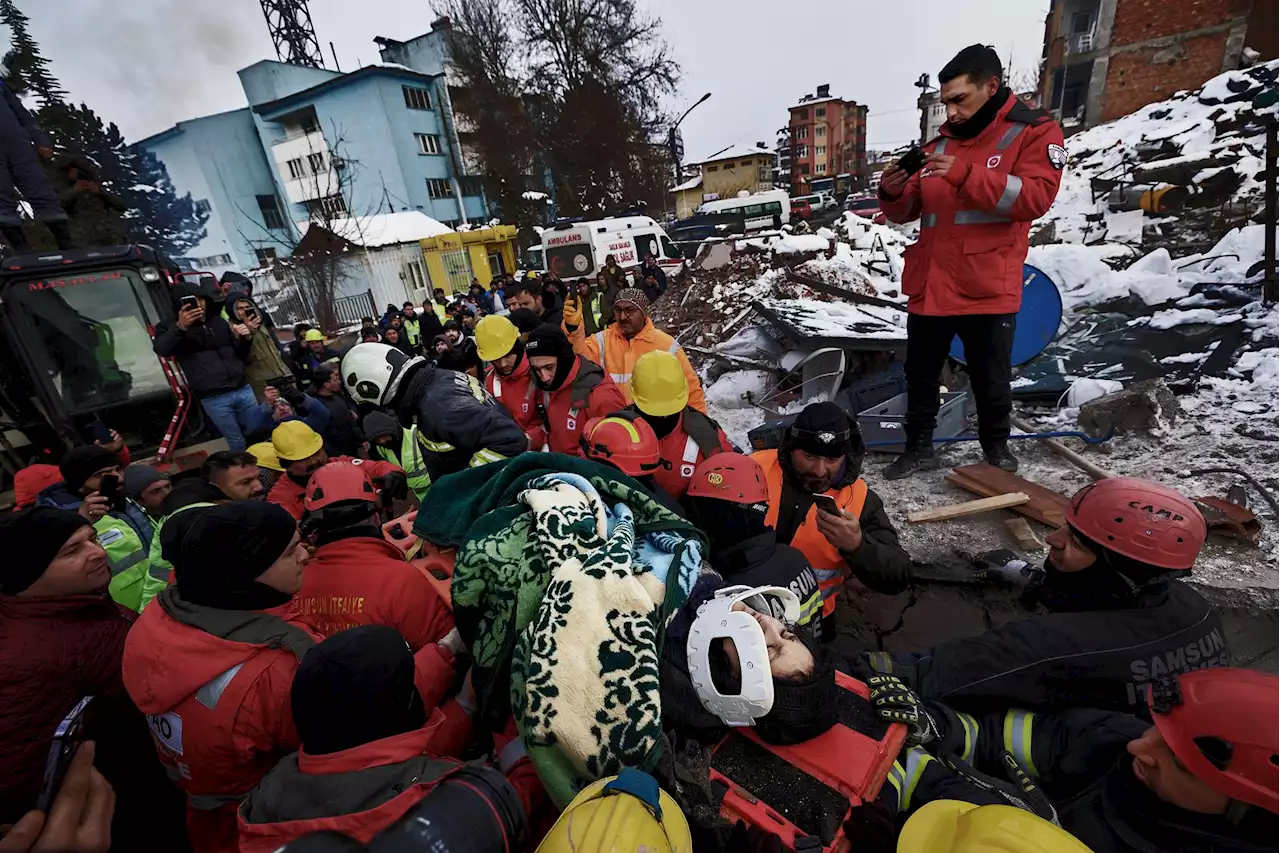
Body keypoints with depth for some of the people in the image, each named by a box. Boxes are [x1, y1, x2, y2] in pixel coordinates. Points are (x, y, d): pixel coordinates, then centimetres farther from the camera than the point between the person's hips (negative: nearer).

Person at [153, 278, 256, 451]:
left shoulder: (218, 321, 14)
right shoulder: (172, 328, 1)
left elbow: (240, 355, 20)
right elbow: (161, 350, -22)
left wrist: (245, 339, -2)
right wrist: (179, 327, -38)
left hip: (243, 390, 4)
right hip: (214, 399, -4)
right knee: (238, 443, 1)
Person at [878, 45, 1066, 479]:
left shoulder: (1035, 131, 1)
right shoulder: (941, 140, 15)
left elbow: (1035, 198, -15)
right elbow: (908, 210, 13)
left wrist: (965, 175, -25)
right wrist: (893, 193, -10)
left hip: (987, 288, -4)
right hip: (929, 285, 5)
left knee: (991, 381, 9)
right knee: (920, 376, 10)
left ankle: (996, 445, 31)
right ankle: (919, 447, 25)